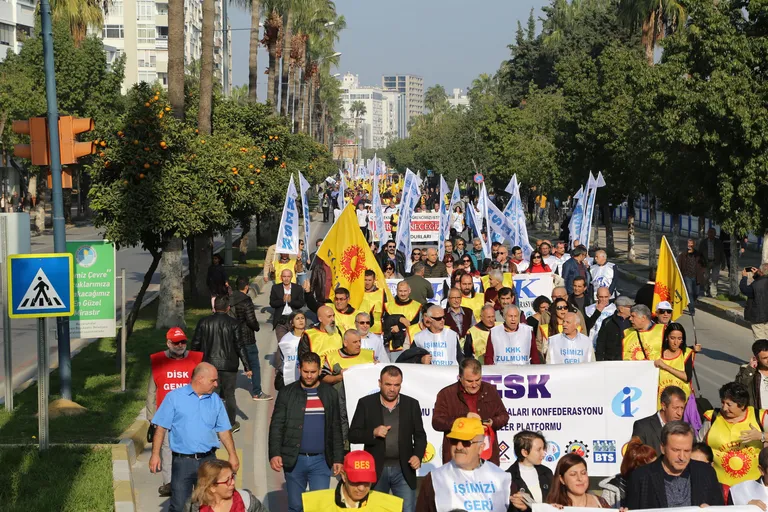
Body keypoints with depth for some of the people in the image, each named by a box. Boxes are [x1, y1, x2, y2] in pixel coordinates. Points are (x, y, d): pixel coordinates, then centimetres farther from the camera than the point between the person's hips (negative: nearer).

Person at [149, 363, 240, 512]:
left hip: (208, 460, 4)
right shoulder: (174, 397, -4)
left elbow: (224, 431, 12)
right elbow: (161, 427, -4)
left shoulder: (215, 400, 8)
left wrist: (232, 455, 6)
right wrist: (155, 455, -10)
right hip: (182, 461, -3)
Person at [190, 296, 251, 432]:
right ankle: (231, 425, 24)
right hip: (228, 365, -1)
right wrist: (247, 367, -3)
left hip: (209, 364, 1)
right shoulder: (233, 324, -6)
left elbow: (195, 344, 4)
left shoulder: (204, 322, 0)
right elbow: (239, 346, -7)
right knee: (229, 395, 13)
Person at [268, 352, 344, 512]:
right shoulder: (287, 393, 0)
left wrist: (338, 458, 4)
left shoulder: (330, 394, 5)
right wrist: (274, 454, -14)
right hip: (294, 460, 0)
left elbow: (336, 429, 7)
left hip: (321, 461, 0)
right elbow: (276, 426, -2)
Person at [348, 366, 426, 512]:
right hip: (375, 469, 0)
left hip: (403, 470, 0)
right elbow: (352, 435, -2)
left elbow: (420, 435, 7)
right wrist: (373, 433, -19)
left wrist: (418, 455, -11)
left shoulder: (412, 404, 3)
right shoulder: (366, 403, -1)